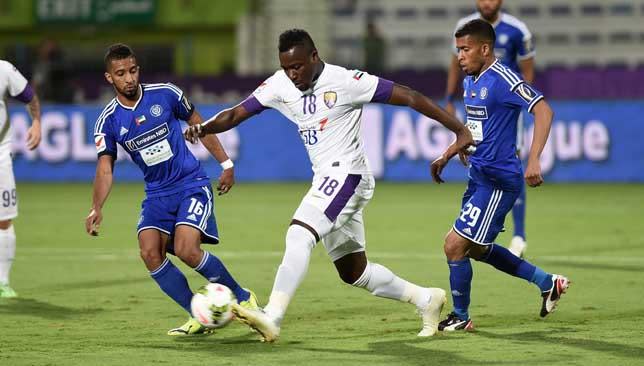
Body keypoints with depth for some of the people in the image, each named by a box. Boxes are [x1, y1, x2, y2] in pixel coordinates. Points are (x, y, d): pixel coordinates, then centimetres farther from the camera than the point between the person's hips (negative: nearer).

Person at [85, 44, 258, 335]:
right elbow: (105, 168, -4)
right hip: (157, 194, 3)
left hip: (192, 185, -3)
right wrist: (96, 209, -21)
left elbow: (199, 125, 7)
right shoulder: (108, 121, -3)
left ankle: (243, 298, -1)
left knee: (186, 250, -22)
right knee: (150, 252, -19)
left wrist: (226, 164, 10)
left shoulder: (165, 94, -7)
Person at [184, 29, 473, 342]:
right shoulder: (280, 85, 4)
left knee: (299, 234, -27)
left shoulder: (345, 81, -14)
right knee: (353, 272, 15)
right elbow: (236, 114, 1)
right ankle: (426, 299, 31)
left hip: (346, 174, -8)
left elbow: (409, 98, -12)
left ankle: (272, 318, -35)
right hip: (325, 181, 8)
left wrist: (459, 130, -12)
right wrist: (205, 127, -21)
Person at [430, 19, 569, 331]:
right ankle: (547, 282, 31)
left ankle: (460, 317, 9)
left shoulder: (502, 80, -18)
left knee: (454, 244, -9)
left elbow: (543, 111, -26)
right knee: (476, 249, 19)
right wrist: (447, 155, 22)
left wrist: (533, 161, -33)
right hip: (479, 176, 10)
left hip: (498, 180, -10)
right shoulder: (470, 81, 10)